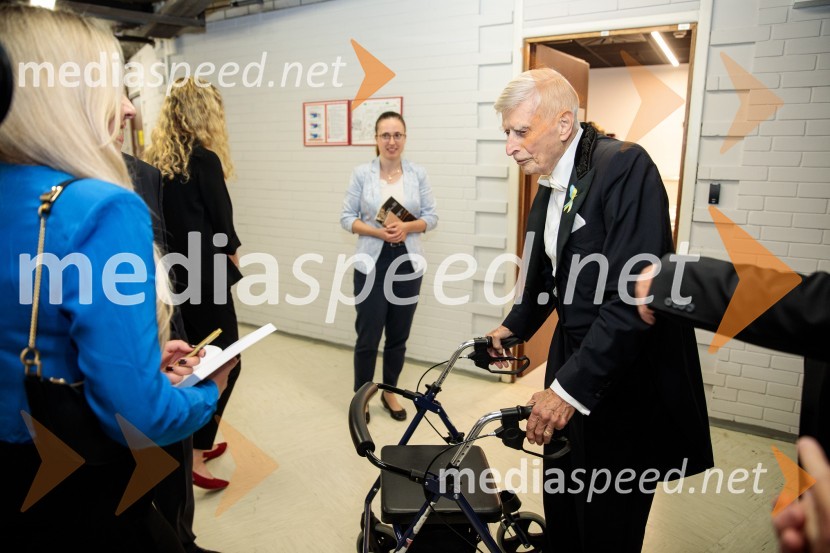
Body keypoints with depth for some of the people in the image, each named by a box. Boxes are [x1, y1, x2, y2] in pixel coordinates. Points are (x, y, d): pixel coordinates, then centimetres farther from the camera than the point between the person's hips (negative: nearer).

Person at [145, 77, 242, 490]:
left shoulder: (154, 161, 7)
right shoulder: (203, 159, -14)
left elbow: (164, 221, 11)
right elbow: (221, 223, -10)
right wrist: (231, 256, 9)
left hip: (171, 276, 8)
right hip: (203, 280, -8)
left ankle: (196, 445, 31)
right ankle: (194, 455, 7)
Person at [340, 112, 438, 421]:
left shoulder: (418, 174, 2)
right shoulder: (362, 174, -2)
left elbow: (431, 217, 3)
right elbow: (347, 217, -2)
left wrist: (407, 227, -16)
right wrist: (378, 232, -18)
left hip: (408, 263, 2)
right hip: (371, 264, -2)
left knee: (399, 335, 12)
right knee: (367, 336, 3)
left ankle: (389, 393, 31)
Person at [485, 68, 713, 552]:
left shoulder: (625, 166, -20)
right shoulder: (552, 185, 7)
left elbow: (635, 296, -28)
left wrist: (570, 386, -28)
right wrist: (514, 327, 16)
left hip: (626, 376, -8)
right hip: (574, 357, 8)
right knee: (562, 511, 21)